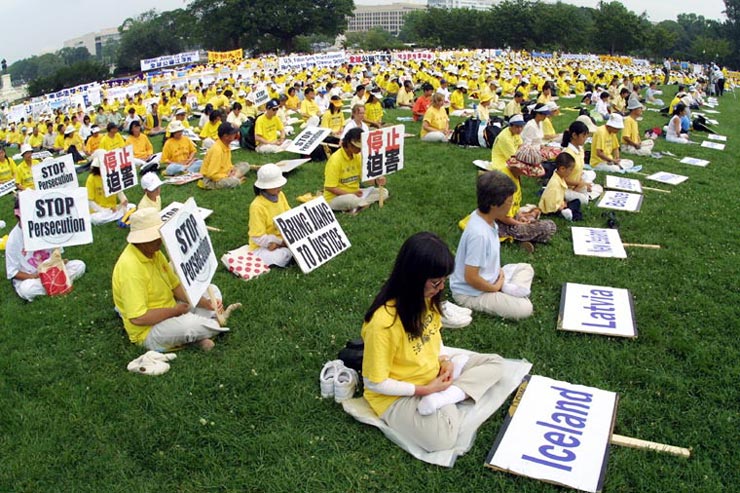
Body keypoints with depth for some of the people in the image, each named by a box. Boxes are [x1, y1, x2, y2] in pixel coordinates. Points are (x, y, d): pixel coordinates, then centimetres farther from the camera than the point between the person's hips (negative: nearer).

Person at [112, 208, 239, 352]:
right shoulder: (130, 267, -28)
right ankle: (217, 323, 1)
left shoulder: (154, 252, 1)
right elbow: (137, 318, -30)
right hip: (149, 331, -9)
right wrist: (175, 310, -18)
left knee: (212, 290, 10)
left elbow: (176, 286, 7)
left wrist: (205, 303, -8)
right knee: (190, 323, -35)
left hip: (170, 313, 10)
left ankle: (196, 336, -12)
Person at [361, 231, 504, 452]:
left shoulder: (425, 298, -9)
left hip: (434, 372, 8)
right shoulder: (383, 322, -32)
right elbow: (374, 383, -23)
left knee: (495, 363, 1)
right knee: (442, 440, -31)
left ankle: (443, 397, -15)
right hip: (398, 394, -8)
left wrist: (445, 360, -8)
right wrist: (425, 389, -20)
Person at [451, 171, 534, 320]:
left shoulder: (484, 217, -6)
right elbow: (471, 278, -29)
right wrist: (495, 288, -13)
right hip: (471, 293, -9)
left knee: (526, 268, 16)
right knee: (525, 309, -16)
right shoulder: (479, 233, -34)